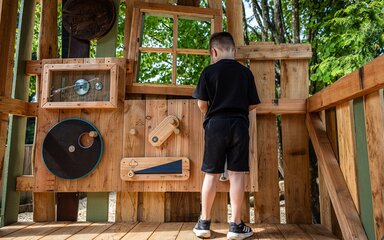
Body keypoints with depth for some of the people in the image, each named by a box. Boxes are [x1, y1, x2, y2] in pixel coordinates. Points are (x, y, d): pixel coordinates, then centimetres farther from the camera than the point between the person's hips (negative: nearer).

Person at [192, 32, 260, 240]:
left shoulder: (209, 71, 0)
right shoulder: (245, 72, 7)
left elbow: (202, 104, -2)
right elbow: (252, 105, 8)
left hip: (216, 125, -1)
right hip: (239, 125, 1)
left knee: (211, 174, 6)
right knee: (237, 175, 3)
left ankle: (204, 223, 15)